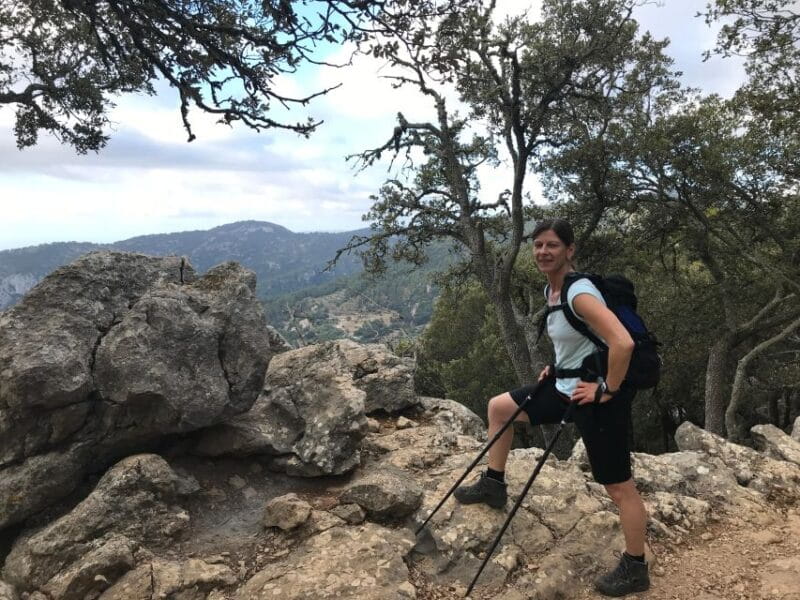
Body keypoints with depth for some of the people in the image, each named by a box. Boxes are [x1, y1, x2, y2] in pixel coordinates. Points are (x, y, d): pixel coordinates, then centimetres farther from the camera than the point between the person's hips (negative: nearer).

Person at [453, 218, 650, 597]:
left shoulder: (579, 293, -25)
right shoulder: (551, 289, 4)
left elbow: (623, 343, -34)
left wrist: (607, 390, -23)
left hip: (596, 398, -10)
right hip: (566, 387, 10)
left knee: (619, 487, 4)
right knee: (498, 406, 17)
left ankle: (635, 569, 24)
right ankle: (493, 485, 32)